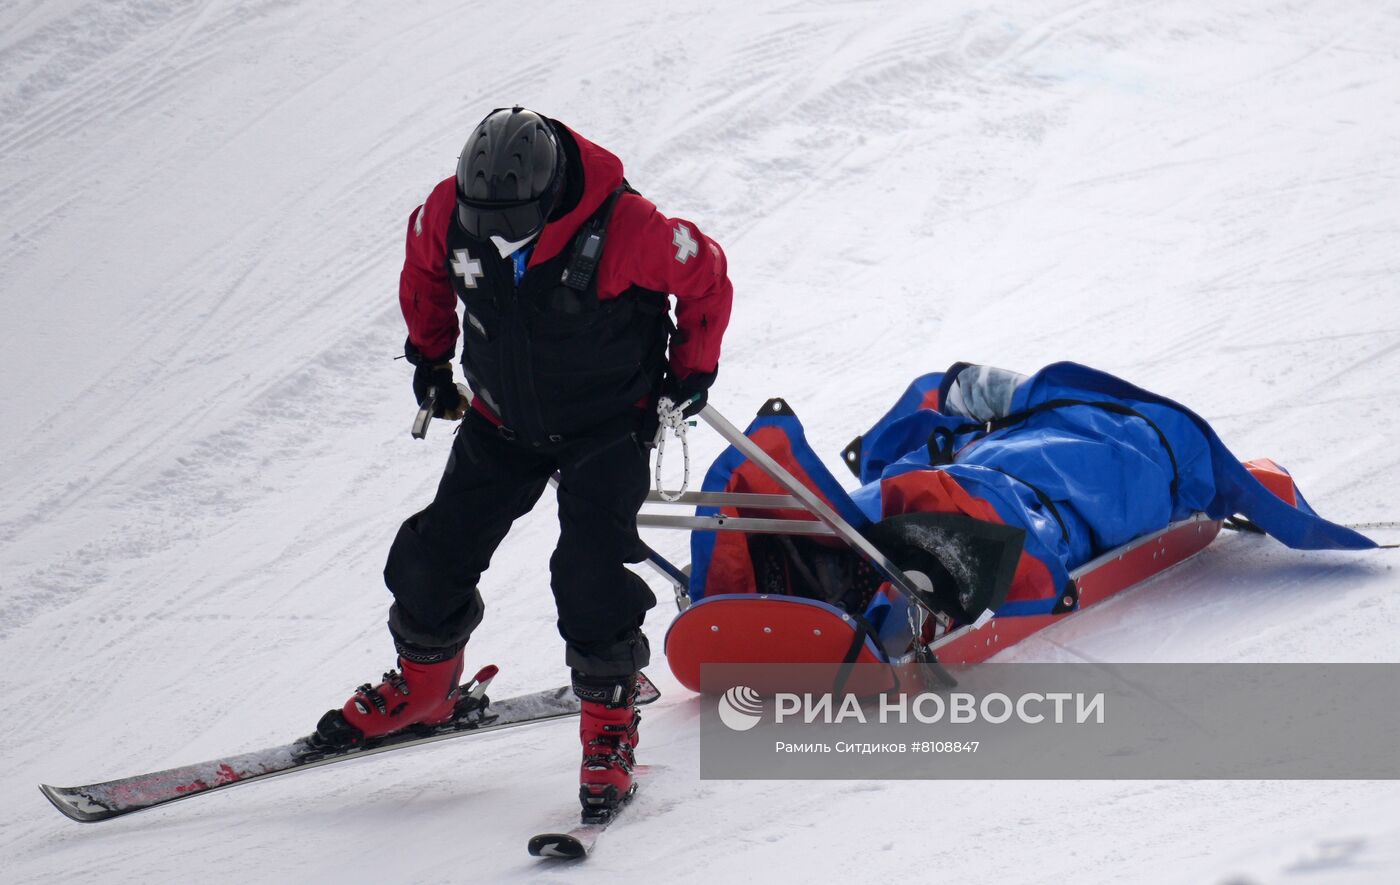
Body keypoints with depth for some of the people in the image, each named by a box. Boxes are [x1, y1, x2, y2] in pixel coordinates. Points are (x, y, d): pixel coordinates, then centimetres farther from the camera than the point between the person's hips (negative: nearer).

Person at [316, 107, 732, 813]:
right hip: (501, 423, 4)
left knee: (591, 575, -18)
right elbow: (423, 265, 8)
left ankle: (609, 727, 1)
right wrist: (428, 353, 13)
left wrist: (691, 372, -4)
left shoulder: (622, 228, -31)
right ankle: (423, 685, 32)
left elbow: (706, 276, -13)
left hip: (607, 428, -4)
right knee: (434, 556, 5)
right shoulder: (449, 213, -18)